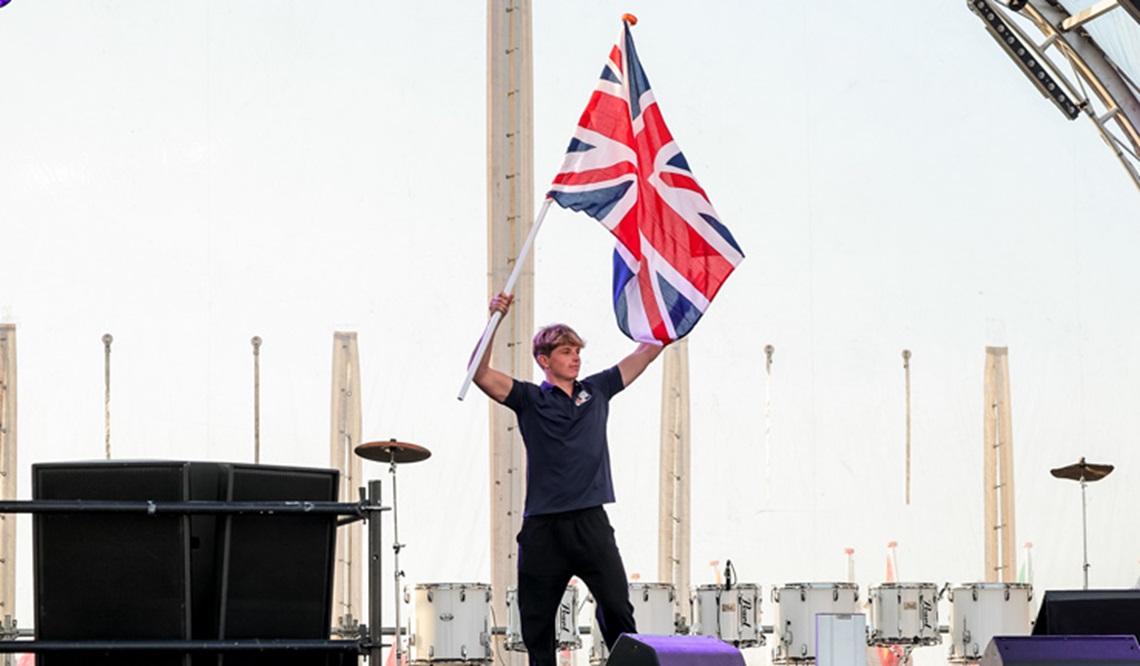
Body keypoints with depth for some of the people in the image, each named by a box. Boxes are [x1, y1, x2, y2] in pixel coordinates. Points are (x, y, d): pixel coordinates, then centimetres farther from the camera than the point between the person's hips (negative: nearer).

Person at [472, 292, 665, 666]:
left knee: (617, 607, -11)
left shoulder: (597, 390, 13)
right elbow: (480, 374, -9)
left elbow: (647, 352, 16)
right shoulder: (530, 400, 5)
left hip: (591, 523, 1)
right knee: (536, 623, 3)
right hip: (542, 527, -1)